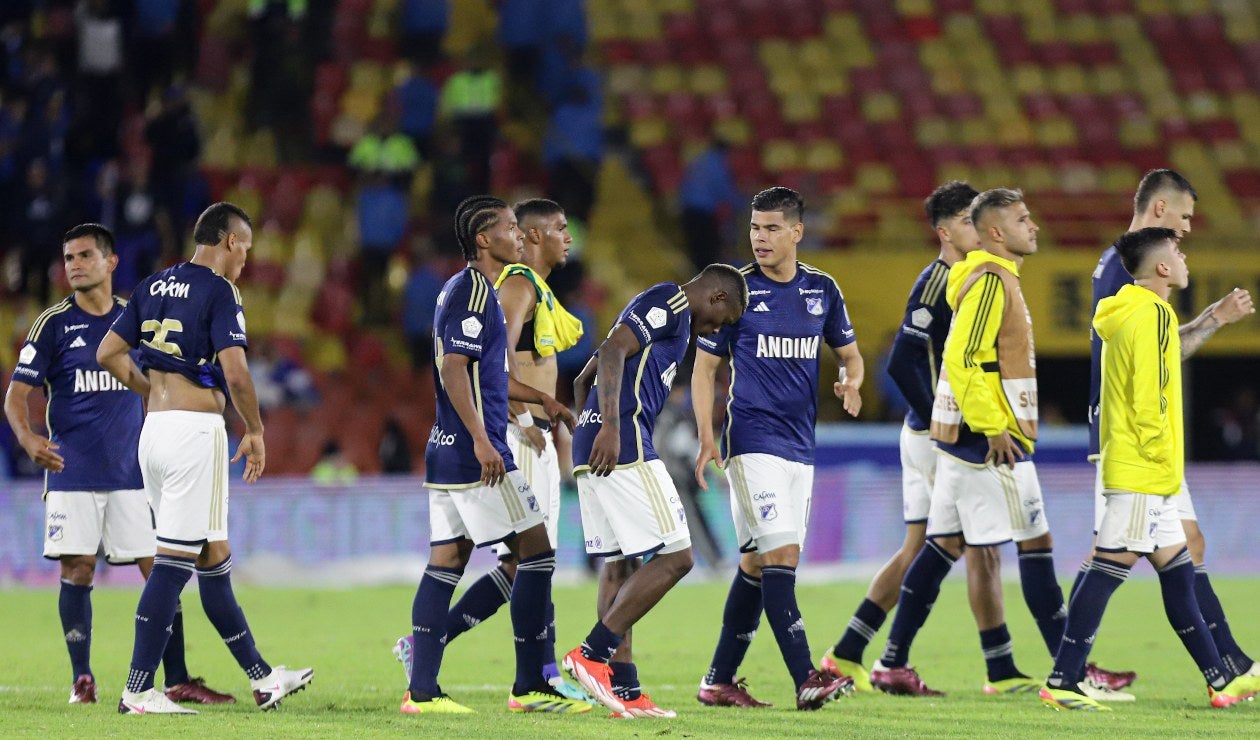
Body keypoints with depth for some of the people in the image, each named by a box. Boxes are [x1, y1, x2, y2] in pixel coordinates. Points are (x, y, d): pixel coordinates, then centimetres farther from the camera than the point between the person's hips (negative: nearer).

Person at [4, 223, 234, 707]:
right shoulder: (54, 324, 0)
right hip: (72, 469, -2)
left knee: (161, 569, -3)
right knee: (77, 572, -3)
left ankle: (176, 681, -1)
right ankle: (82, 679, 8)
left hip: (132, 469, 2)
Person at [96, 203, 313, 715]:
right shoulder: (219, 291, -9)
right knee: (174, 561, -7)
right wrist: (255, 432, -4)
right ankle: (137, 691, -8)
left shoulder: (154, 286, 13)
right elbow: (235, 373, -17)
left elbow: (108, 354, 14)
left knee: (214, 557, 14)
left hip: (155, 428, 8)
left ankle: (260, 677, 20)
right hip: (196, 429, -8)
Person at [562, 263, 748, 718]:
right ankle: (592, 654, -14)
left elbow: (584, 379, 29)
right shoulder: (670, 304, -4)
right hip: (625, 446, -10)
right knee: (675, 557, -8)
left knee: (621, 565, 10)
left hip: (591, 450, 10)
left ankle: (624, 690, 8)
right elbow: (613, 352, -19)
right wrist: (610, 428, -26)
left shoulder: (656, 308, 27)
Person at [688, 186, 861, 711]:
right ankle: (806, 680, -21)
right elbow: (705, 367, 1)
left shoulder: (822, 289, 9)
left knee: (757, 564, 8)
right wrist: (707, 436, -10)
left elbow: (850, 353, 19)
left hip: (800, 445, 5)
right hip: (752, 442, -5)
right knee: (780, 554, -16)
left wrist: (851, 381, -5)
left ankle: (719, 681, 15)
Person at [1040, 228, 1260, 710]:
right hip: (1144, 472, -10)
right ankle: (1062, 682, -10)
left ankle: (1221, 681, 14)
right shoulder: (1153, 314, -12)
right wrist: (1161, 455, -15)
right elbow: (1149, 394, -19)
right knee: (1108, 571, -10)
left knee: (1178, 575, 11)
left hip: (1146, 476, 10)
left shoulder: (1129, 314, 17)